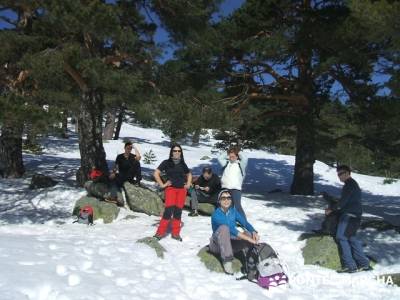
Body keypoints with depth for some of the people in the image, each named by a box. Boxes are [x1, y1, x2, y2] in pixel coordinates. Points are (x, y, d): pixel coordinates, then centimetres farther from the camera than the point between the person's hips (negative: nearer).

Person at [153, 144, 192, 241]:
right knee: (169, 210, -15)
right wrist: (162, 184, -6)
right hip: (171, 188, -4)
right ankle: (160, 232, -8)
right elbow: (156, 173, -2)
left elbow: (189, 174, 27)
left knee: (178, 211, 5)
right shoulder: (166, 163, 1)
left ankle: (175, 233, 14)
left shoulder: (182, 164, 13)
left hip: (182, 189, 4)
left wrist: (188, 184, 13)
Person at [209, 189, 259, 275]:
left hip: (231, 244, 5)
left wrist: (254, 232, -31)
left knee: (249, 233, -20)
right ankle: (227, 261, -33)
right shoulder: (216, 214, -20)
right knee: (224, 228, -35)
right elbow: (230, 229, -32)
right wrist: (248, 239, -39)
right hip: (217, 245, -5)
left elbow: (245, 223, -10)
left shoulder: (233, 211, 1)